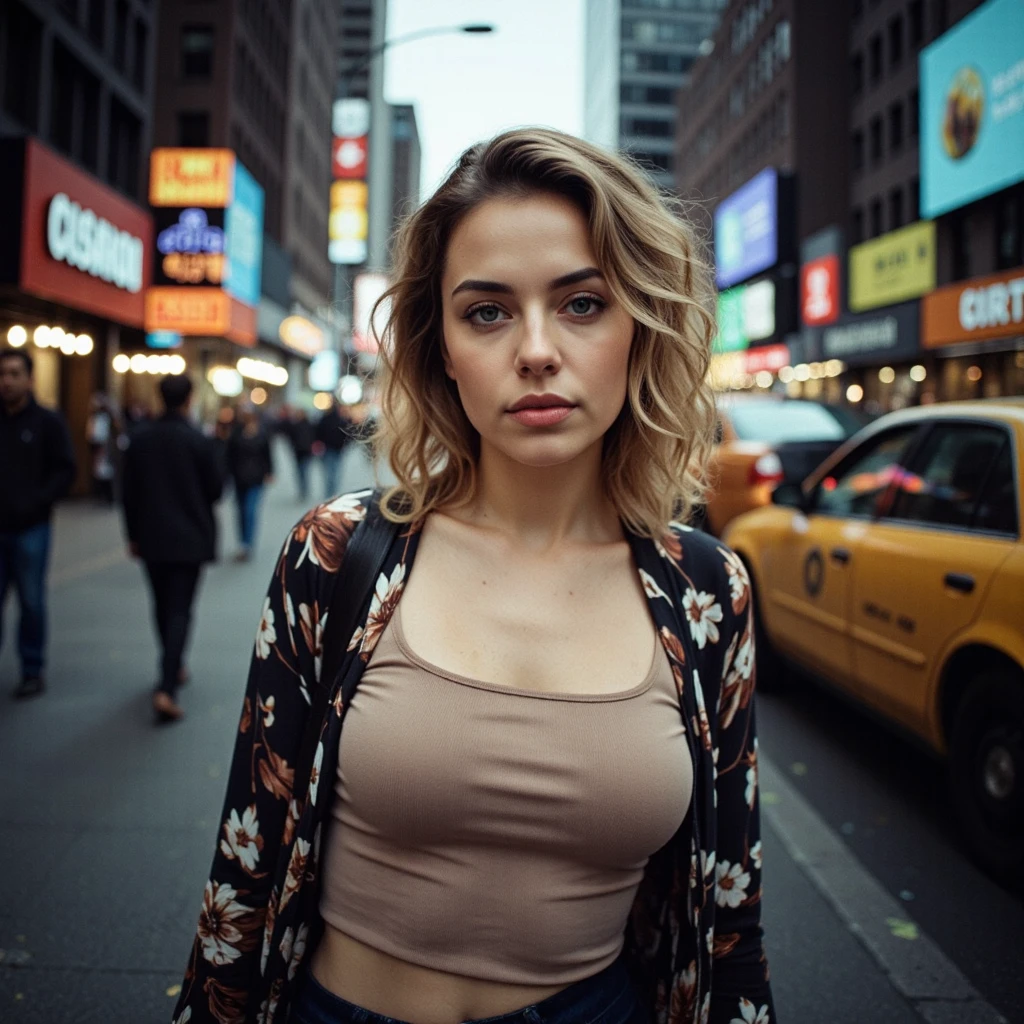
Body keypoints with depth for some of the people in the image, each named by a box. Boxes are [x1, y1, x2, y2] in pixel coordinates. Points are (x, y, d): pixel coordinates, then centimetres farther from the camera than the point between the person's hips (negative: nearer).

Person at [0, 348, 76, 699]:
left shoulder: (48, 422, 0)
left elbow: (65, 471, -2)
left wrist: (36, 502, -14)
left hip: (30, 528, -2)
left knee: (31, 601, 6)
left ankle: (32, 670, 17)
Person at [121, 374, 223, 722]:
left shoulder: (139, 438, -2)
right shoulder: (199, 442, -13)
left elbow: (128, 492, 2)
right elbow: (216, 489, -5)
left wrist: (133, 534, 12)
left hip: (151, 537, 3)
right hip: (190, 538, -3)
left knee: (162, 606, 19)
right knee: (180, 611, -2)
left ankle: (174, 667, 35)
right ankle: (166, 688, -12)